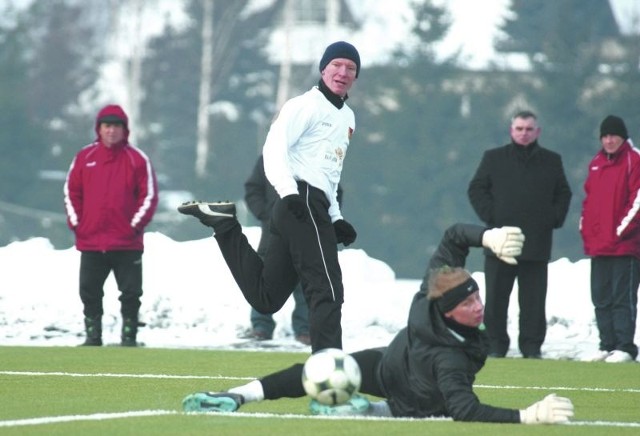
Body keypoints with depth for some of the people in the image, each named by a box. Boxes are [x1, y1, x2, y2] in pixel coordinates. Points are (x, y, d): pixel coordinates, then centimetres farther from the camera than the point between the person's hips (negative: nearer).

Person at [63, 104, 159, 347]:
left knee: (130, 293, 0)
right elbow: (71, 192, 10)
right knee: (90, 293, 7)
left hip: (127, 244, -2)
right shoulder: (85, 157, 5)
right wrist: (75, 222, 0)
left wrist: (136, 224, -8)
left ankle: (129, 337, 7)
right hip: (90, 243, 2)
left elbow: (149, 195, 0)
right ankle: (92, 337, 16)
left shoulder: (137, 159, -1)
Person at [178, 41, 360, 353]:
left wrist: (336, 218, 22)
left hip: (316, 208, 9)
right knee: (327, 290, -13)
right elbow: (274, 148, -15)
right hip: (302, 204, -9)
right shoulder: (306, 105, -2)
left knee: (265, 297, 5)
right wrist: (289, 193, -28)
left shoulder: (347, 117, 26)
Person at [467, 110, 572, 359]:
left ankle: (532, 345, 6)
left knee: (534, 300, 0)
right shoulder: (494, 158, 8)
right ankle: (495, 345, 5)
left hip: (537, 243, 1)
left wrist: (555, 218, 2)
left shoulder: (551, 161, 12)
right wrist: (489, 215, -5)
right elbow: (476, 189, 7)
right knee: (496, 298, 0)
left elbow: (563, 194, 17)